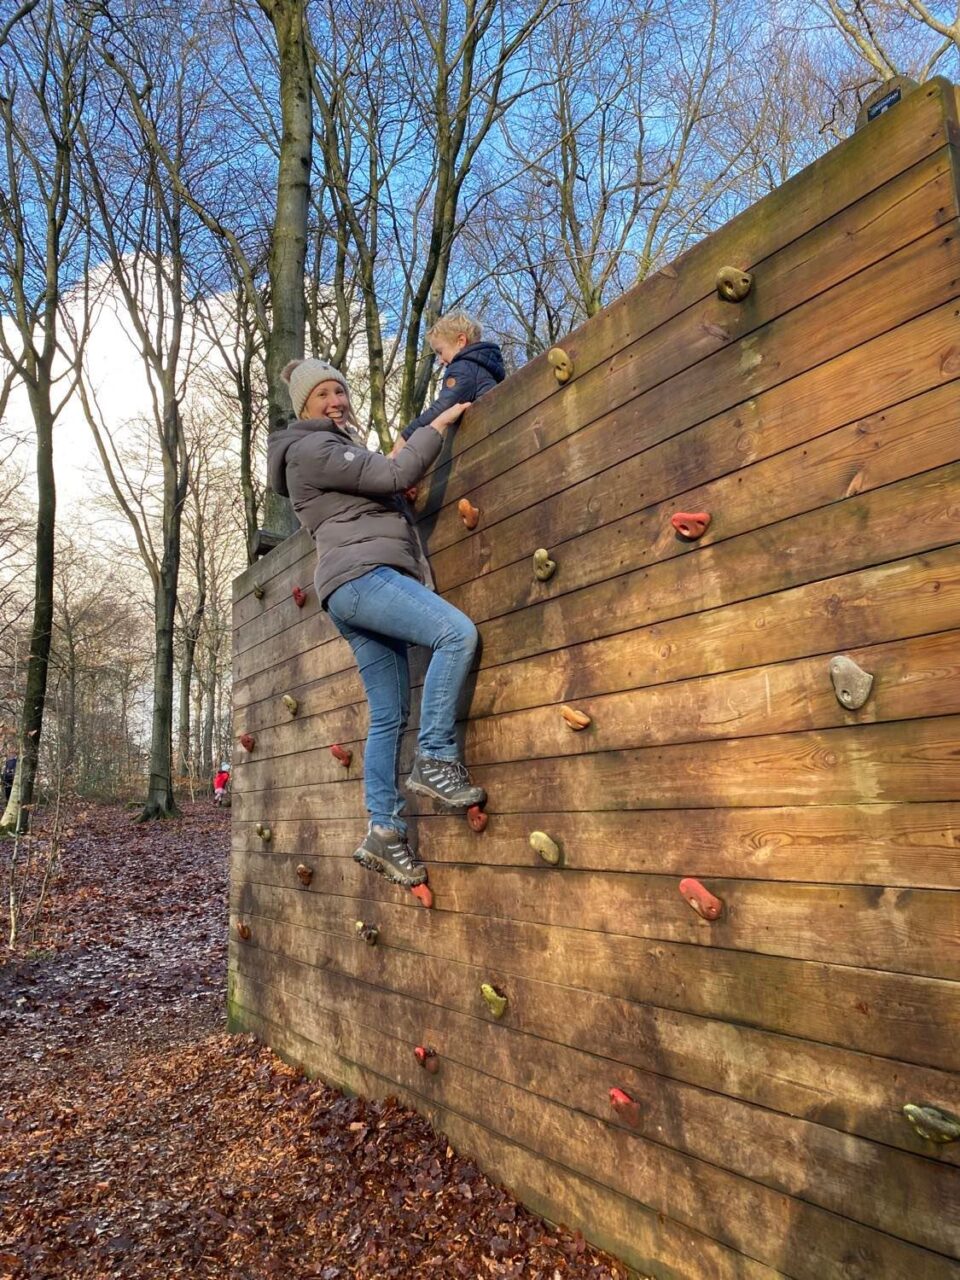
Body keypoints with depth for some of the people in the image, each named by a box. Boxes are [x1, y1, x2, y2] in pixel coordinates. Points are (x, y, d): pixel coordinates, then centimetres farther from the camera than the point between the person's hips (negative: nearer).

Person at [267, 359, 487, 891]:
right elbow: (394, 476, -9)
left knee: (389, 715, 4)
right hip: (361, 575, -10)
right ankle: (435, 759, -22)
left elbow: (383, 495, 35)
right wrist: (437, 425, 0)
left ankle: (384, 832, 5)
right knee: (458, 632, -27)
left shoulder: (341, 447, 31)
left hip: (365, 583, 10)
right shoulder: (311, 448, 0)